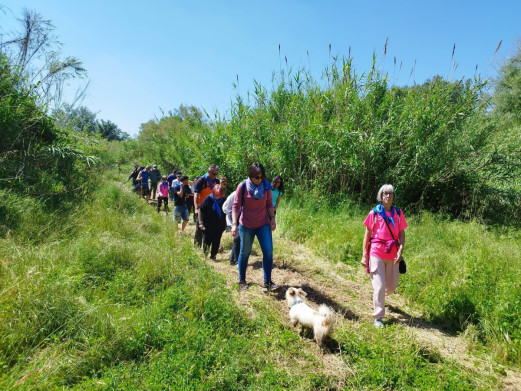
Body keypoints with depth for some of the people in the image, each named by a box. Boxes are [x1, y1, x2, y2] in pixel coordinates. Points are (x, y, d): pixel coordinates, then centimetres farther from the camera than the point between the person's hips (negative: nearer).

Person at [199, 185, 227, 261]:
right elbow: (201, 210, -6)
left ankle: (213, 256, 25)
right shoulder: (208, 199, -10)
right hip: (208, 226, -2)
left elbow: (225, 213, 10)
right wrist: (201, 223, -10)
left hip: (219, 227, 3)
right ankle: (204, 255, 26)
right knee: (206, 241, 7)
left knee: (216, 243, 10)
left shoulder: (223, 200, -1)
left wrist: (224, 225, 11)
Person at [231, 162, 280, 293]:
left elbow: (269, 204, 9)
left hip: (263, 224, 3)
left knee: (268, 251, -6)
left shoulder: (266, 186, -1)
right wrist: (234, 224, -15)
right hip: (246, 225, -2)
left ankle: (267, 282, 5)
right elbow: (236, 206, -9)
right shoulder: (242, 187, -10)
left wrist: (272, 219, 2)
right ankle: (242, 281, 26)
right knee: (245, 252, 8)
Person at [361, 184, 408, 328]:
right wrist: (364, 255, -4)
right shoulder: (374, 212, -3)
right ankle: (378, 317, 10)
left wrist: (400, 250, -10)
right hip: (377, 253, -3)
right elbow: (367, 234, -1)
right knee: (379, 286, -4)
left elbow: (402, 234, 7)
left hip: (393, 255, 3)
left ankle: (380, 296, 47)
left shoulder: (398, 213, 5)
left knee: (392, 287, 13)